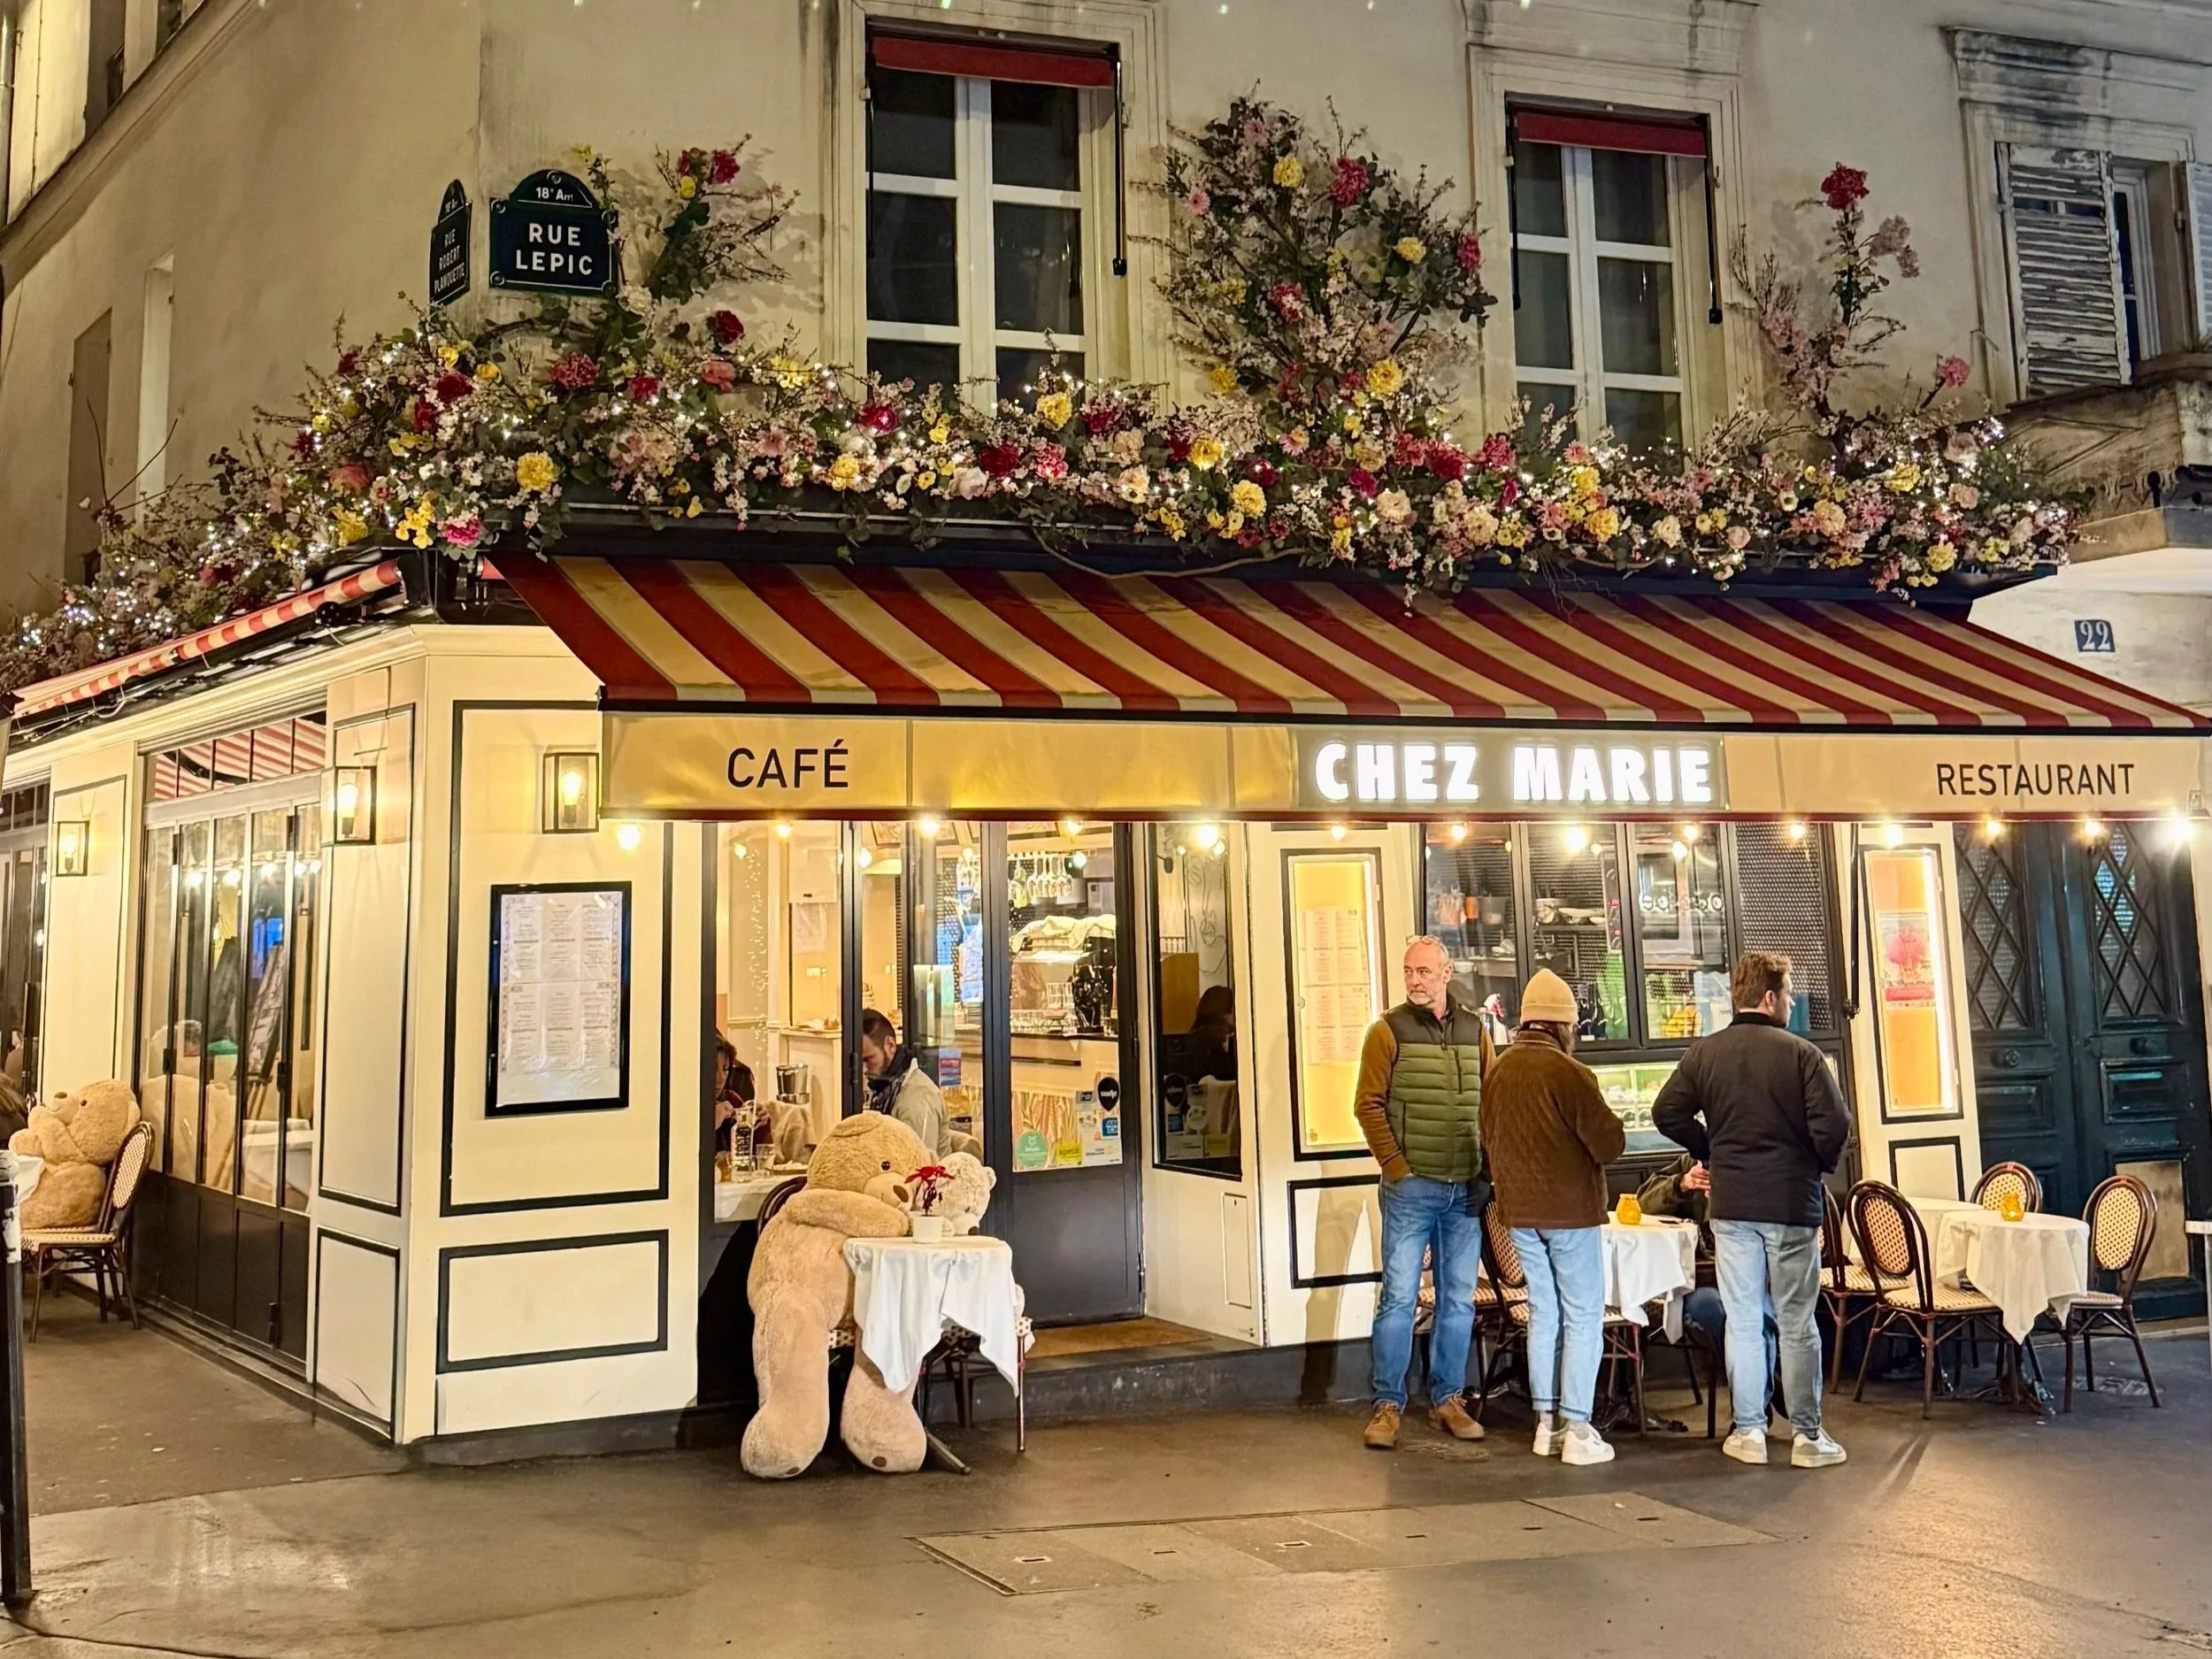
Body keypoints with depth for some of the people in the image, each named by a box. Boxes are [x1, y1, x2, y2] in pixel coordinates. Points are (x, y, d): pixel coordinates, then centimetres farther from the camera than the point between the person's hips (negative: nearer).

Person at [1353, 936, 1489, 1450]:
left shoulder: (1473, 1030, 9)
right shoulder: (1389, 1031, -3)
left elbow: (1491, 1103, 13)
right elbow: (1369, 1104, -5)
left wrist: (1488, 1169, 5)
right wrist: (1396, 1168, -10)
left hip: (1465, 1189, 4)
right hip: (1411, 1188, -4)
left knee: (1458, 1300, 10)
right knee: (1399, 1297, -2)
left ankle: (1447, 1399, 21)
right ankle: (1387, 1404, 6)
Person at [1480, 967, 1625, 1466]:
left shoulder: (1499, 1070, 3)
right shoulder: (1567, 1072, -18)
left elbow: (1489, 1138, 14)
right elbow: (1610, 1143, -16)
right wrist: (1607, 1130, 5)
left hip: (1519, 1210, 7)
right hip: (1569, 1207, -6)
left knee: (1543, 1314, 15)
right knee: (1583, 1318, 1)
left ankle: (1547, 1423, 19)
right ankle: (1577, 1430, -1)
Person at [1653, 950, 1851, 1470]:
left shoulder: (1703, 1053, 1)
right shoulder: (1800, 1053, -9)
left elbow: (1667, 1113, 0)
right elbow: (1834, 1125, -15)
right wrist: (1819, 1166, 4)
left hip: (1731, 1203, 3)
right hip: (1793, 1202, -2)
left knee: (1743, 1321, 9)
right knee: (1796, 1325, 5)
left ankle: (1749, 1431, 13)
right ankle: (1808, 1436, 10)